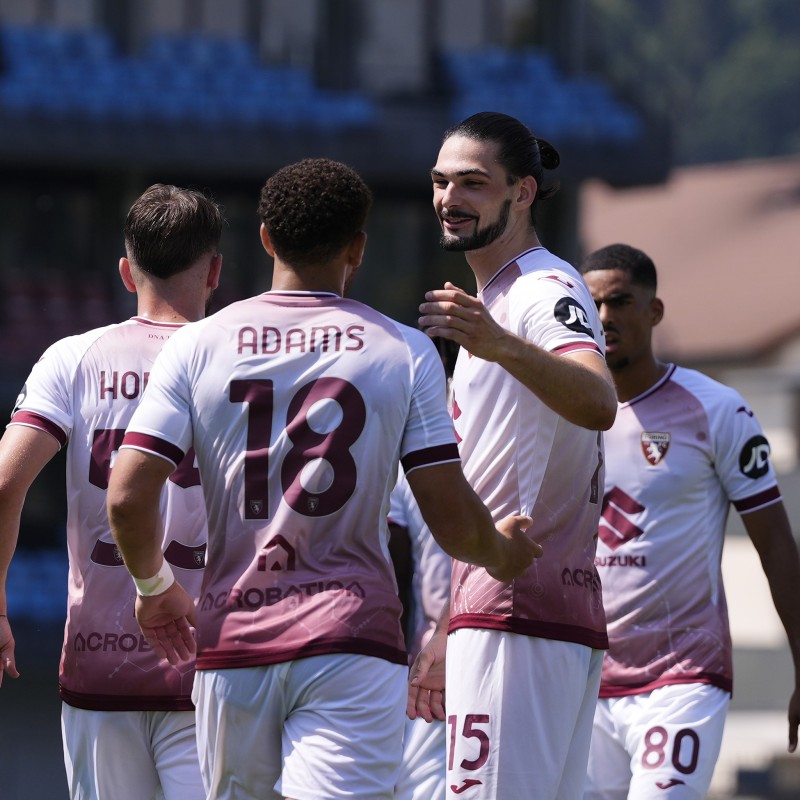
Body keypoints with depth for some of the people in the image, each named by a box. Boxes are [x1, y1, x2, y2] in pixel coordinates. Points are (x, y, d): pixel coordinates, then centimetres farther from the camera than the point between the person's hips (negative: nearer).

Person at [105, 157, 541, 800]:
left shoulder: (198, 345, 5)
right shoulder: (404, 351, 2)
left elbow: (127, 499, -2)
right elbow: (452, 521, -1)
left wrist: (155, 586, 17)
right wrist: (503, 553, 22)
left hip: (232, 637, 2)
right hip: (352, 640, -2)